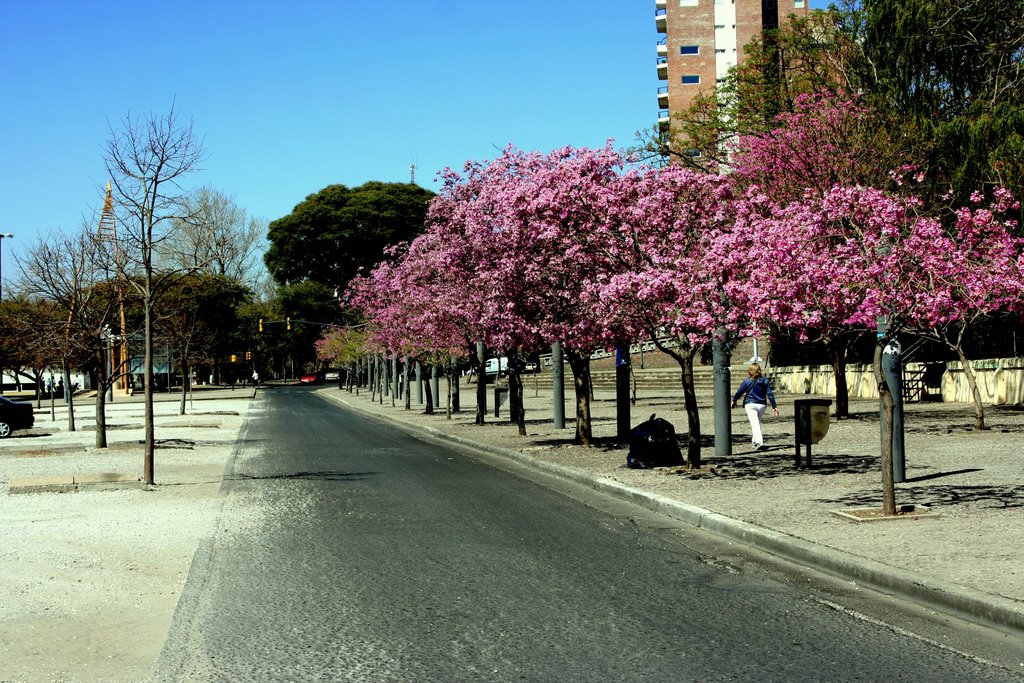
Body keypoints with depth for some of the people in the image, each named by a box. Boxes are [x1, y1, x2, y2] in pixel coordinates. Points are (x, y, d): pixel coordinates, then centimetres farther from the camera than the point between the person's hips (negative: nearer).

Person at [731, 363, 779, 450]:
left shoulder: (747, 381, -5)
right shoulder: (765, 381, 5)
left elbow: (740, 392, 3)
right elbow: (770, 394, 3)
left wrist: (734, 400, 19)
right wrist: (774, 406, 7)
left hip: (750, 404, -4)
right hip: (762, 405, 4)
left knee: (755, 424, -11)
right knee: (757, 422, 21)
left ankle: (760, 442, -27)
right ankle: (754, 441, 32)